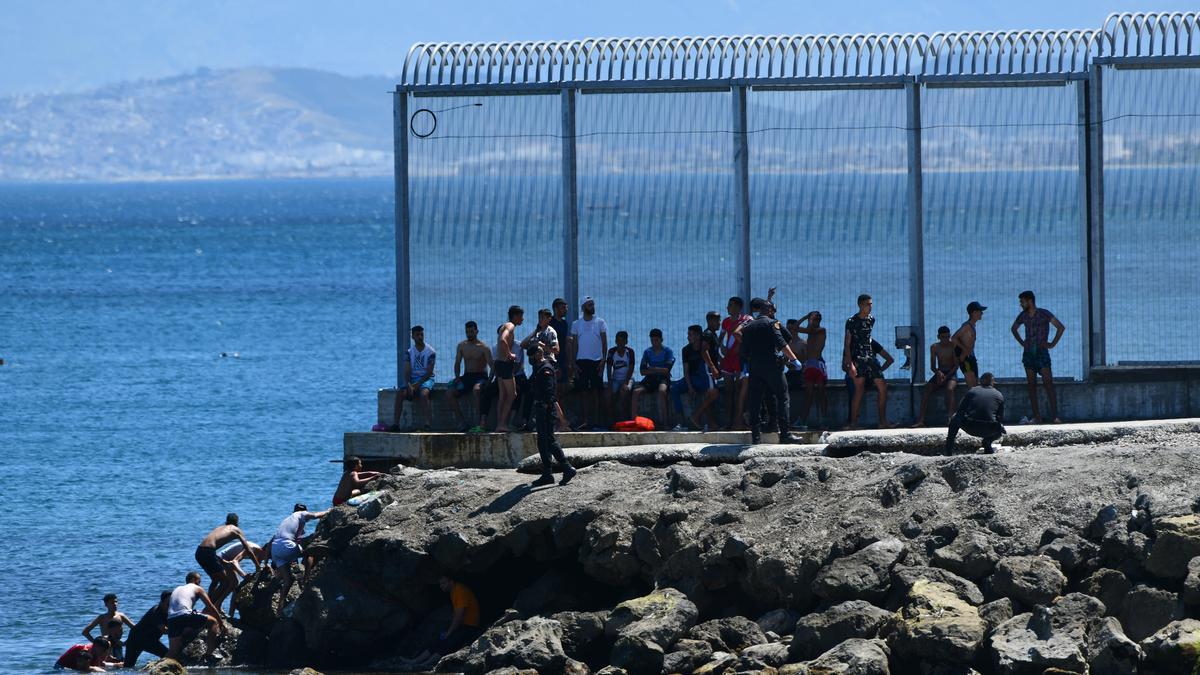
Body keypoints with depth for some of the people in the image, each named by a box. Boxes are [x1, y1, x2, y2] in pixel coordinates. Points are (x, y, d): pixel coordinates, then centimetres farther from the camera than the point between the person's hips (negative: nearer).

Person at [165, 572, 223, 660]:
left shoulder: (177, 589, 33)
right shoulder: (197, 589, 18)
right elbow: (211, 607, 17)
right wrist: (221, 623, 25)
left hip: (171, 620, 5)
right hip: (185, 615, -5)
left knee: (173, 650, 13)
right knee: (213, 622, 11)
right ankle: (210, 653, 1)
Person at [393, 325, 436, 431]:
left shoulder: (430, 352, -2)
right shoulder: (409, 352, 8)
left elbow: (429, 372, -8)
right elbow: (407, 371, 1)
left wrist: (417, 384, -19)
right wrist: (408, 385, -18)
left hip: (426, 379, -3)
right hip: (412, 379, 3)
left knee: (423, 393, -36)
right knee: (400, 394, -25)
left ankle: (428, 424, -41)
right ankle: (396, 424, -24)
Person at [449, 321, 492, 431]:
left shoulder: (483, 348, -3)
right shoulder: (462, 346, 11)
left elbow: (491, 366, -9)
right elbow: (457, 363, 14)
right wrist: (457, 377, -3)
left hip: (480, 377, -5)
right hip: (466, 377, 5)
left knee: (476, 390, -39)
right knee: (451, 393, -20)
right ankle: (462, 422, -19)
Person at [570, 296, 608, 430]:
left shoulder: (600, 323, 7)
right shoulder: (576, 324, 9)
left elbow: (604, 342, 4)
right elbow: (574, 344, 8)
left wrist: (603, 359, -7)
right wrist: (573, 363, 0)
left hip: (596, 361, 0)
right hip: (581, 361, 0)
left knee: (595, 391, -2)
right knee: (583, 391, -5)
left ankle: (594, 420, 2)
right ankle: (584, 420, -7)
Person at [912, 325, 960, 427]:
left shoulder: (953, 345, -6)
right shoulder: (934, 347, 3)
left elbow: (956, 365, -9)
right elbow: (932, 366, 3)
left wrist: (946, 376, -20)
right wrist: (938, 372, -20)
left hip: (951, 373, -3)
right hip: (940, 374, 3)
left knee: (949, 389, -35)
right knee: (927, 390, -22)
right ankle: (921, 420, -28)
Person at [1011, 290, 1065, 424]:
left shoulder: (1044, 314, -7)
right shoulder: (1023, 316, 9)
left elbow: (1061, 327, -10)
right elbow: (1014, 328, 28)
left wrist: (1053, 344, -10)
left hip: (1042, 352, -5)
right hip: (1028, 354, 5)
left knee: (1048, 384, -12)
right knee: (1031, 386, 1)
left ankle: (1055, 416, -17)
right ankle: (1036, 417, 2)